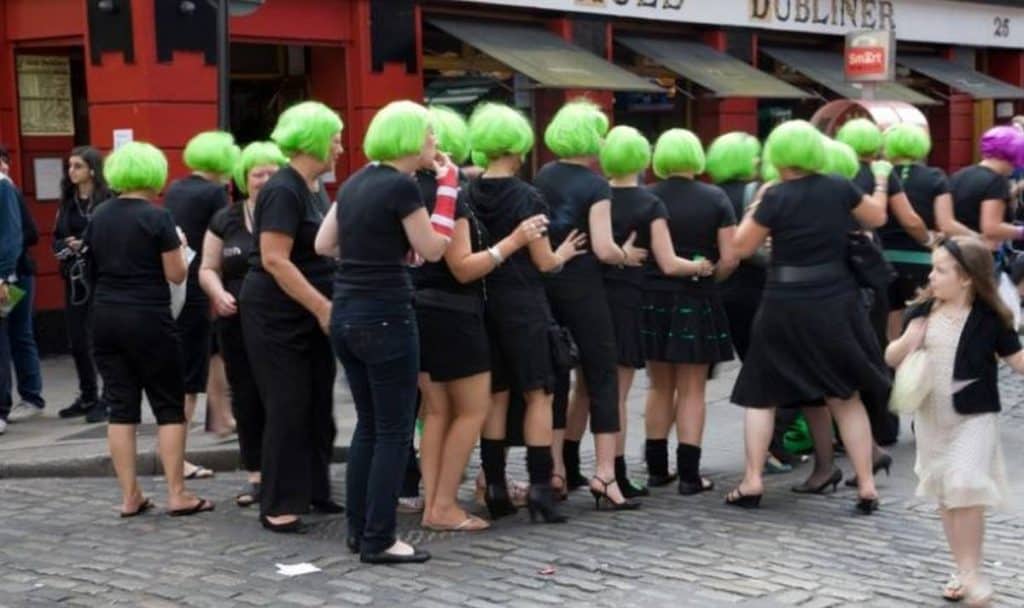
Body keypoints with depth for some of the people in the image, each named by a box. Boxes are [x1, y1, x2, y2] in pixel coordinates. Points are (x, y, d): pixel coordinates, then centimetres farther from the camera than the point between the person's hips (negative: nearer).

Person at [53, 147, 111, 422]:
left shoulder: (108, 200, -10)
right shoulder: (67, 202, 12)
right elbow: (57, 239, 14)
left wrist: (86, 245, -20)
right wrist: (66, 247, -6)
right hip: (74, 278, 7)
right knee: (76, 340, 12)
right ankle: (88, 397, 26)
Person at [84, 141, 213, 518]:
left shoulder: (98, 216, 7)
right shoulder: (157, 217, -11)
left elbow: (93, 266, 15)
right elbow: (176, 275, -8)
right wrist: (180, 245, 9)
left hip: (105, 318, 6)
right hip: (147, 319, -5)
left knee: (121, 406, 7)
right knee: (169, 405, 3)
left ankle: (130, 497, 8)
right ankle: (177, 494, 3)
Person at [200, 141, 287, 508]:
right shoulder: (225, 221, 10)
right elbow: (208, 269, 13)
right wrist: (219, 293, -8)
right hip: (239, 324, 3)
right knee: (247, 398, 7)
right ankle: (255, 475, 18)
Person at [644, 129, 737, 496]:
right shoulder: (715, 199, -6)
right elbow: (730, 260, -9)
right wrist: (706, 278, 9)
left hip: (654, 299, 2)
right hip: (697, 302, -2)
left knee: (660, 388, 16)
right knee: (691, 391, 5)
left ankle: (656, 466, 22)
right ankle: (689, 474, 2)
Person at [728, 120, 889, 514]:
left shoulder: (776, 197, -11)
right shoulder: (839, 188, -2)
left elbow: (742, 248, -3)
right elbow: (876, 218, 16)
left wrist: (757, 204, 6)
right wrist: (880, 186, 35)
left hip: (786, 307, -3)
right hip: (836, 302, 3)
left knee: (762, 394, 11)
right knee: (846, 396, 12)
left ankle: (752, 482, 8)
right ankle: (866, 486, 10)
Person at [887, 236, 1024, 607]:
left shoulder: (989, 318, -10)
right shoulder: (922, 311, 0)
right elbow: (891, 358, 5)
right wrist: (906, 343, -16)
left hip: (974, 416, -5)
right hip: (931, 417, 5)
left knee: (965, 487, -18)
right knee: (944, 493, 11)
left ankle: (972, 571, -5)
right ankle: (963, 569, 25)